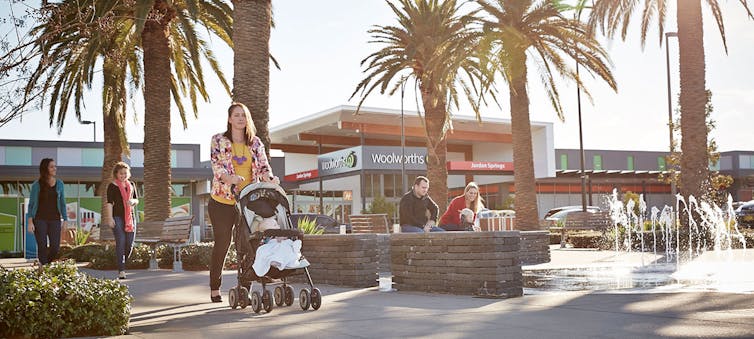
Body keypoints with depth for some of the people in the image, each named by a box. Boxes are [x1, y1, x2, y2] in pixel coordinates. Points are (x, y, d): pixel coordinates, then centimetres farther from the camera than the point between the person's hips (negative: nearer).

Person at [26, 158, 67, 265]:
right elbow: (31, 204, 2)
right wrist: (30, 221, -7)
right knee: (42, 247, -5)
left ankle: (49, 264, 22)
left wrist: (65, 220, 5)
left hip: (55, 220, 2)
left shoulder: (59, 184, 6)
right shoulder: (36, 185, -1)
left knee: (55, 247, -4)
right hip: (40, 219, -2)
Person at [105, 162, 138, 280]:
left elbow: (136, 200, 20)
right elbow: (109, 203, -5)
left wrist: (133, 201, -5)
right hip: (118, 217, -5)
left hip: (130, 217, 5)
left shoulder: (131, 185, 15)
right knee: (121, 242, -11)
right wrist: (110, 218, -13)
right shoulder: (112, 186, 0)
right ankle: (121, 270, -11)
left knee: (130, 243, 3)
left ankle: (122, 264, 24)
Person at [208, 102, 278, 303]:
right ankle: (214, 289, 16)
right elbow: (216, 164, -12)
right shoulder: (218, 140, 1)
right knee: (222, 244, 4)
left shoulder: (255, 143, 9)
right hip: (222, 201, -2)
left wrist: (268, 178, -21)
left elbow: (263, 165, 2)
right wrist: (229, 177, -32)